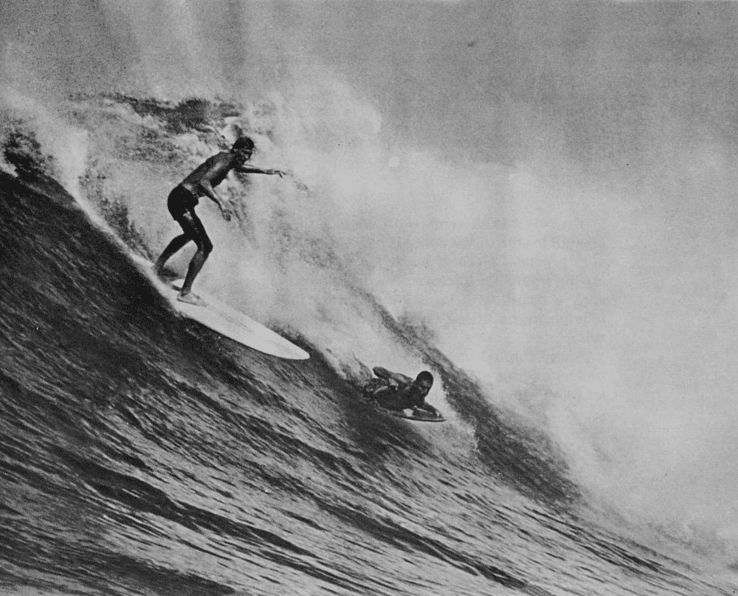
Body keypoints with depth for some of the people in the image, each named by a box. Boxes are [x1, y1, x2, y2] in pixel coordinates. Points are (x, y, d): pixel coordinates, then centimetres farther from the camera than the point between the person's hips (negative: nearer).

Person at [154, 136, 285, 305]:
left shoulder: (228, 159, 12)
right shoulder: (223, 162, -18)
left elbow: (240, 167, 38)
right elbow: (202, 182, -34)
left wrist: (265, 171, 33)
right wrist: (220, 203, -43)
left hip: (179, 199, 11)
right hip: (182, 200, -11)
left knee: (189, 234, 37)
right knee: (205, 246, -14)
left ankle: (159, 264, 53)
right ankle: (185, 292, -14)